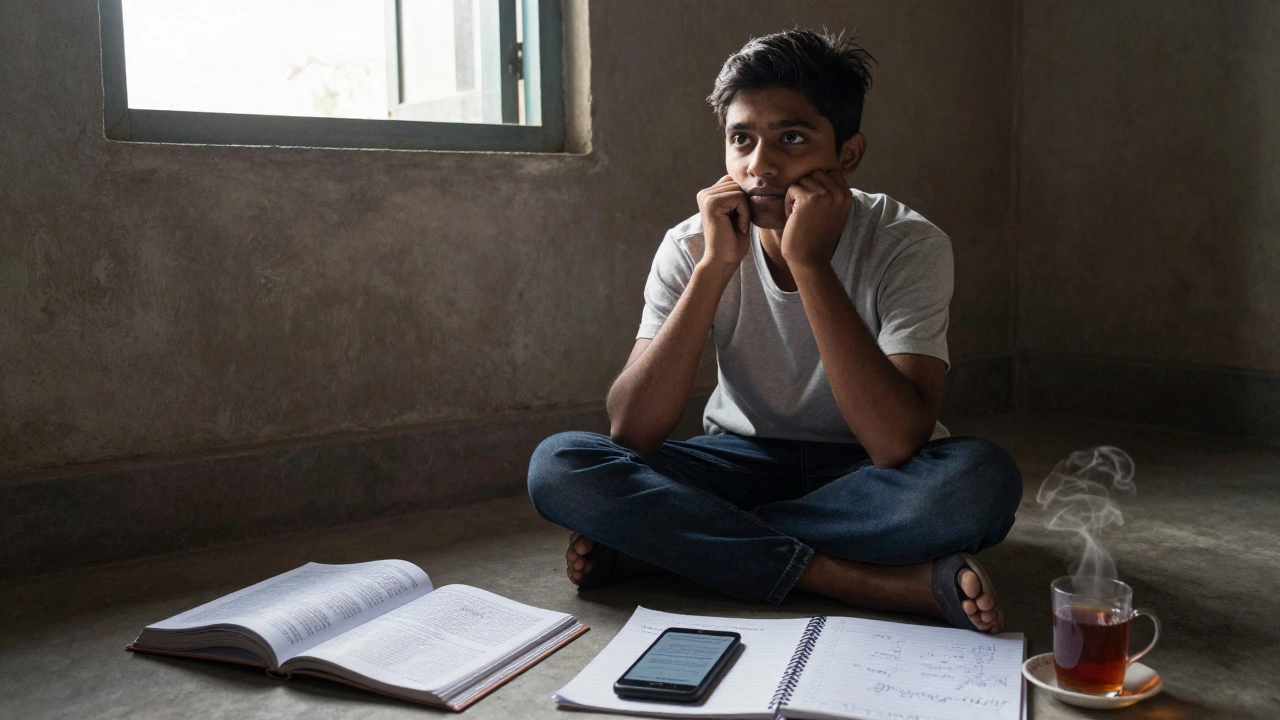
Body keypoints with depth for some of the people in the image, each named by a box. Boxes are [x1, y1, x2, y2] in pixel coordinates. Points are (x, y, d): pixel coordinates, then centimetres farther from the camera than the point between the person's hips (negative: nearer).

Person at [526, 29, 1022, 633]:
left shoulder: (910, 245, -17)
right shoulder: (691, 248, -11)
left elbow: (897, 446, -31)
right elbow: (629, 434, -22)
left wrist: (808, 261, -33)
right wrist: (715, 266, -28)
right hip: (743, 463, 2)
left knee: (984, 480, -34)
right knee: (557, 464, -24)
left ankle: (657, 544, -23)